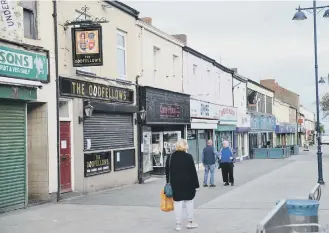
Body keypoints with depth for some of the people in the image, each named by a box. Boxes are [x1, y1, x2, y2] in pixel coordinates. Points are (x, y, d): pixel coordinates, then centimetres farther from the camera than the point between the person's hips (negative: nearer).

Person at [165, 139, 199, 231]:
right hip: (187, 183, -3)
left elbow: (167, 172, 7)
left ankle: (178, 224, 5)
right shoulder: (188, 157, -8)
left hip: (175, 183, 3)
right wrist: (196, 184, -4)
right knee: (189, 201, 11)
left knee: (177, 203, 4)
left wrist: (169, 183, 13)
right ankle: (190, 222, 16)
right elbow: (193, 172, -8)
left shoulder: (170, 157, 3)